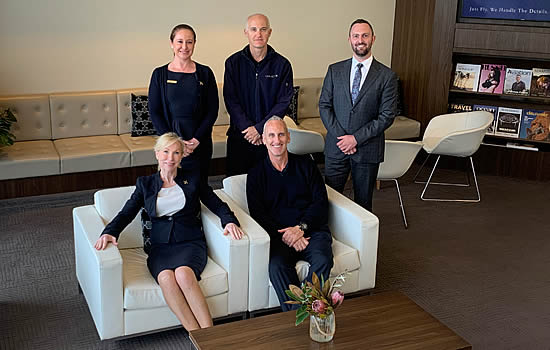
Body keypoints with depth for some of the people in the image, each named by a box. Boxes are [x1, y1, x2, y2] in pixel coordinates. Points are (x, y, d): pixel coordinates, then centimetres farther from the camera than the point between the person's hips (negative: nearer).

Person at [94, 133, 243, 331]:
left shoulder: (193, 178, 13)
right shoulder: (145, 184, 15)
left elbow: (217, 205, 10)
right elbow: (126, 213, 7)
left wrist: (229, 221, -10)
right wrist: (109, 232, -12)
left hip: (190, 243, -1)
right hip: (160, 246, 1)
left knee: (183, 273, -35)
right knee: (166, 278, -33)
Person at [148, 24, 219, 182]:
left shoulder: (205, 73, 4)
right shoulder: (160, 74, 3)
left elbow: (213, 110, 2)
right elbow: (154, 112, 1)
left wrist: (196, 139, -9)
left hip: (200, 144, 1)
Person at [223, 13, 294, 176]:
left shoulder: (282, 64, 0)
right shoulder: (233, 62, 2)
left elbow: (283, 102, -3)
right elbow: (230, 100, -2)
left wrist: (260, 128, -12)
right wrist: (247, 127, -13)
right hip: (239, 135, 1)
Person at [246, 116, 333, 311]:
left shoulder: (305, 165, 14)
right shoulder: (256, 174, 12)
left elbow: (321, 202, 6)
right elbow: (257, 214, 3)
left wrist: (301, 227, -11)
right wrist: (284, 235, -12)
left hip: (312, 229, 1)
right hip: (278, 235, -1)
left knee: (322, 260, -31)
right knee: (277, 266, -32)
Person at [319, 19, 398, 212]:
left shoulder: (387, 76, -3)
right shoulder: (335, 70, 5)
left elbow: (387, 116, -7)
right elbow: (324, 105, 3)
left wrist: (356, 138, -13)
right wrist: (340, 137, -10)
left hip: (367, 150, -2)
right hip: (336, 147, 2)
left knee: (363, 202, 9)